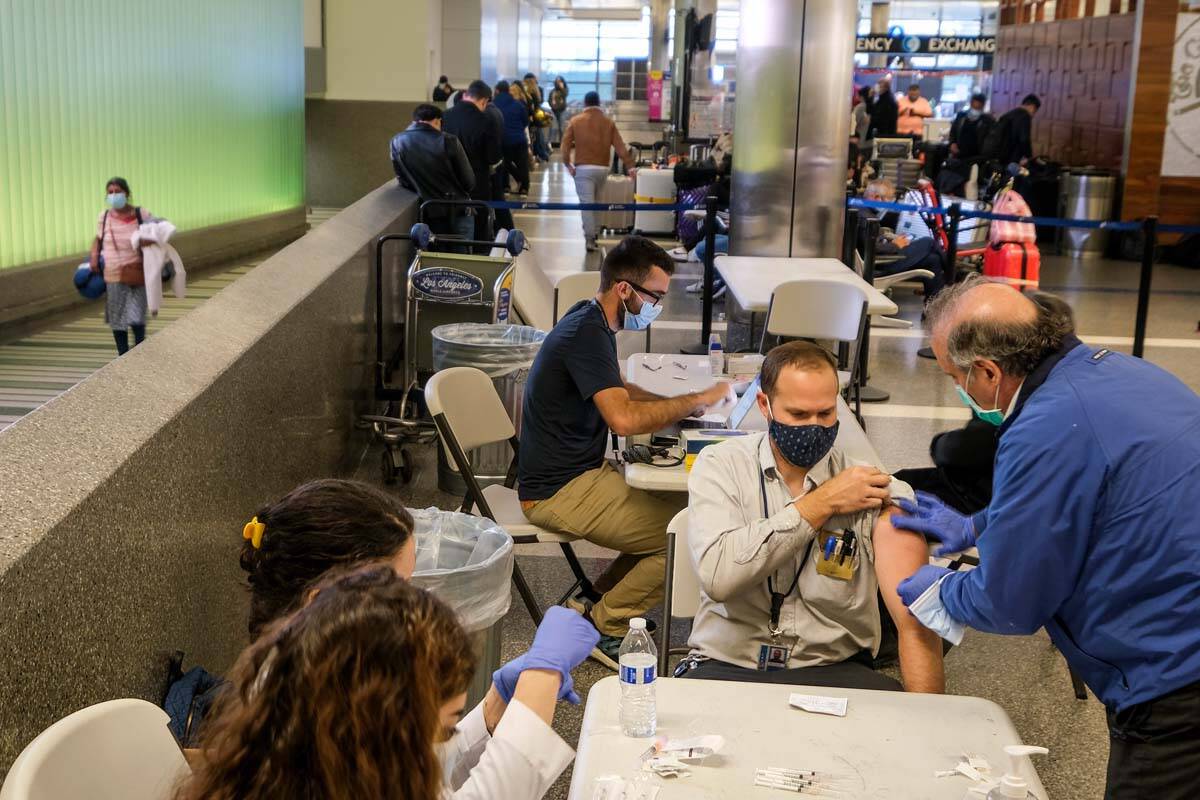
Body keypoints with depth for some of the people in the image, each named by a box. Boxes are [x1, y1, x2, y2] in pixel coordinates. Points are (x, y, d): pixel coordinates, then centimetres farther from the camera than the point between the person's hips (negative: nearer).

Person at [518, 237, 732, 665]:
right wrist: (696, 401, -19)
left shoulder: (594, 322, 11)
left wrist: (679, 406, 11)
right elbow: (624, 418, -31)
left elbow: (616, 389, 28)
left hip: (582, 472, 10)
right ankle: (603, 627, -1)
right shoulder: (586, 334, -21)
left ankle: (598, 601, 13)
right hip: (559, 492, -10)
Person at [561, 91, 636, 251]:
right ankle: (594, 233, 26)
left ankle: (589, 238, -10)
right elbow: (620, 146, -1)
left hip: (583, 168, -3)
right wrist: (630, 166, -2)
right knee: (596, 202, 20)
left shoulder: (575, 121, 1)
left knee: (587, 203, -5)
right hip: (602, 168, 3)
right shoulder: (608, 122, 5)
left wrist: (568, 164, 4)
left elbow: (566, 144, -4)